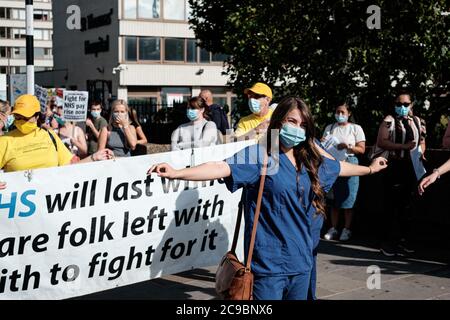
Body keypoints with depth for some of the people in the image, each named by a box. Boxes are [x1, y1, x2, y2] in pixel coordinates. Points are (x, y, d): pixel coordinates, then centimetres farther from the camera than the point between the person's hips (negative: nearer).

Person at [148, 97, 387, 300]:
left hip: (302, 259, 6)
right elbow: (222, 168, -24)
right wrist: (177, 173, -39)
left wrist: (369, 169, 44)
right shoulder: (258, 156, -10)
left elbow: (339, 167, 30)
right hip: (269, 261, -6)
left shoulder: (311, 161, 11)